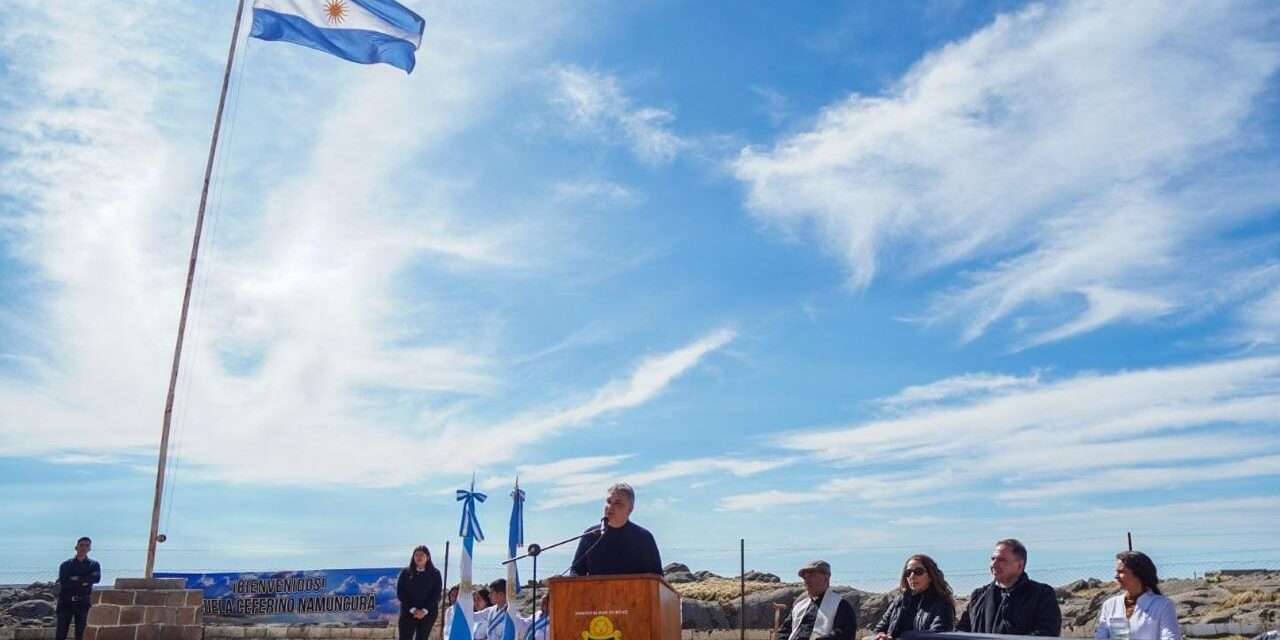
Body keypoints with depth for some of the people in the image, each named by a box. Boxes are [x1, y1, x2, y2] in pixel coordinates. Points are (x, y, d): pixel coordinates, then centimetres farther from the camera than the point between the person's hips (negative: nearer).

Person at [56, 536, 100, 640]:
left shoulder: (94, 565, 7)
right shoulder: (66, 564, 6)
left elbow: (97, 578, -15)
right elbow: (63, 583, -10)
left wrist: (76, 579, -13)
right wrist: (83, 581, -13)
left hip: (82, 603, 1)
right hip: (66, 602, 0)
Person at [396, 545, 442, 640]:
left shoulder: (435, 573, 3)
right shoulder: (405, 572, 4)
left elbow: (436, 594, -2)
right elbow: (400, 593, -1)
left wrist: (424, 611, -13)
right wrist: (412, 609, -12)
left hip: (428, 613, 0)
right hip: (408, 612, 0)